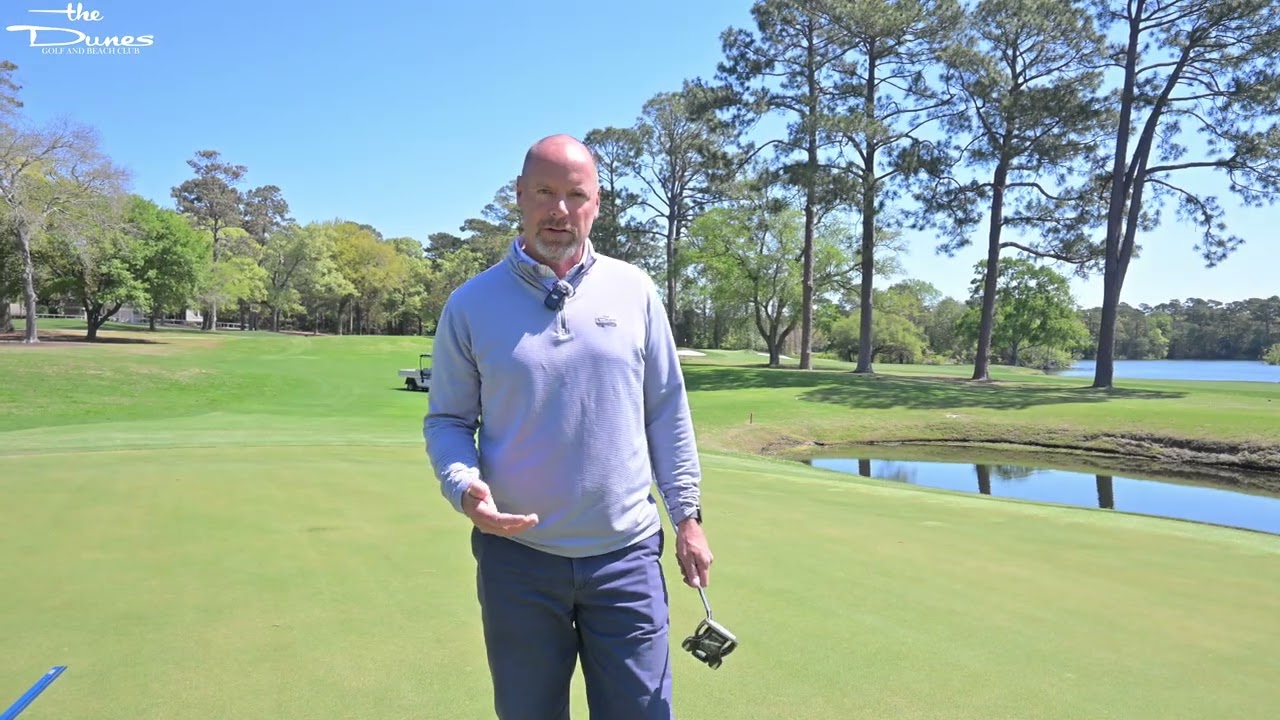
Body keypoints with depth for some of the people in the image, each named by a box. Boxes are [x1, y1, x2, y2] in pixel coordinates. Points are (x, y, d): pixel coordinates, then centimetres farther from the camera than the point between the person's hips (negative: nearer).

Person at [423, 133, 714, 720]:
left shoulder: (634, 291, 1)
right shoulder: (471, 305, -2)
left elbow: (667, 412, 4)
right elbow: (446, 420, 3)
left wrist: (686, 515, 3)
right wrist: (463, 488, -17)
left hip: (626, 555, 1)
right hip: (518, 558, 0)